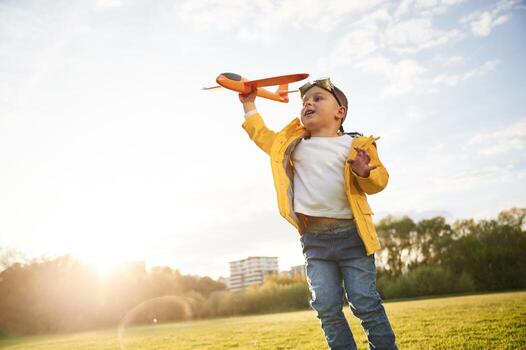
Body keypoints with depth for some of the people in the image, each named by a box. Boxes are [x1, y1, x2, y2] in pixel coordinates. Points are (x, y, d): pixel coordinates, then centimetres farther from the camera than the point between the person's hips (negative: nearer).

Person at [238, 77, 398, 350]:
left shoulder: (356, 144, 0)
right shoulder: (294, 144, 12)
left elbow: (379, 180, -4)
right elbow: (263, 136, 25)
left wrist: (365, 173, -25)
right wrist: (249, 105, 25)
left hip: (350, 234, -3)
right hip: (314, 239, 4)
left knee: (365, 304, 0)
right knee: (327, 309, 3)